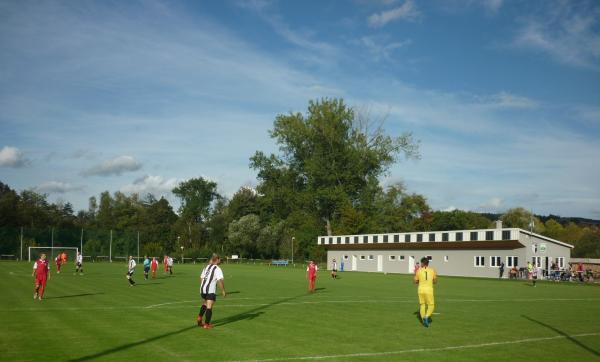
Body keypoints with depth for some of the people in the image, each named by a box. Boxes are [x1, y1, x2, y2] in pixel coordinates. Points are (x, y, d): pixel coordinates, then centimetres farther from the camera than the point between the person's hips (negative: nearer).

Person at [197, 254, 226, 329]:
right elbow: (220, 281, -17)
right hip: (211, 290, -7)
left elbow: (201, 278, 18)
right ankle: (206, 324, 0)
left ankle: (200, 318, 22)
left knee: (204, 304, 29)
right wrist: (223, 291, -10)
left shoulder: (206, 267, 15)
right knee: (209, 307, -2)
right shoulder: (217, 269, -8)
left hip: (202, 289, 7)